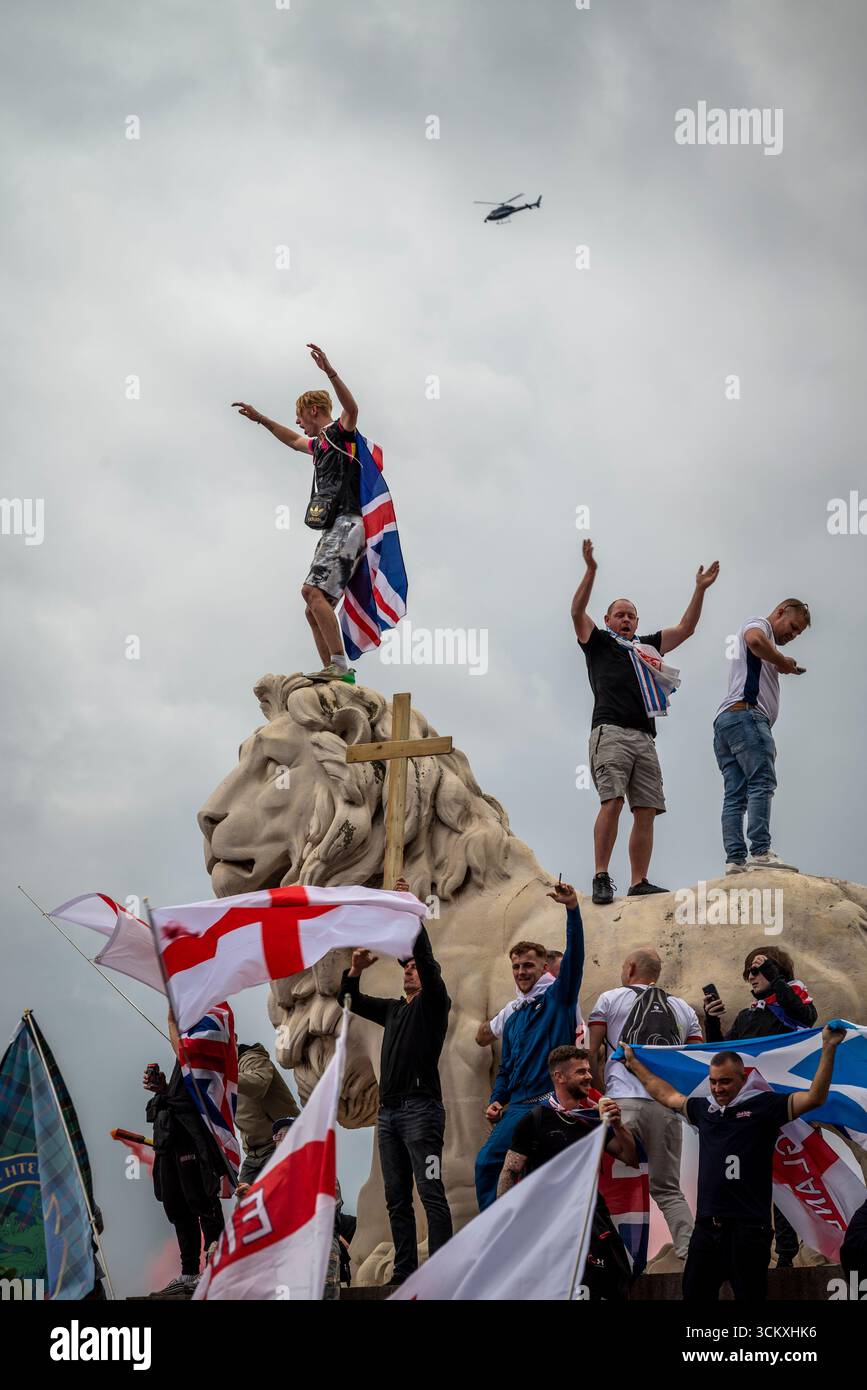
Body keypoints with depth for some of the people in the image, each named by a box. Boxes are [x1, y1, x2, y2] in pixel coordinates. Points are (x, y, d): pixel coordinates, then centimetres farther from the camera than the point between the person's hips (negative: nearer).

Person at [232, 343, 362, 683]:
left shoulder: (340, 432, -1)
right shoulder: (319, 443, 27)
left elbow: (351, 409, -24)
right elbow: (293, 441, 49)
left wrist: (329, 371, -36)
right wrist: (260, 419, 52)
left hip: (346, 524, -10)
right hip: (333, 529, 10)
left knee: (316, 593, -23)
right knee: (314, 609, 6)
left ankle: (340, 665, -29)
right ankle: (335, 671, 6)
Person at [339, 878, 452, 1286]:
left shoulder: (433, 1003, 2)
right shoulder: (393, 1009, 23)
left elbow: (426, 958, -12)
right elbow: (352, 1001, 26)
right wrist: (356, 970, 7)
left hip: (420, 1108, -8)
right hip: (389, 1111, 8)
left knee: (431, 1193, -13)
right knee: (396, 1198, 7)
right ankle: (405, 1271, 9)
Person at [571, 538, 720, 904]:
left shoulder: (648, 646, 29)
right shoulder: (598, 642, 16)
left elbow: (685, 628, 28)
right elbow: (577, 612, 0)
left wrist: (700, 589, 19)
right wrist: (591, 571, -10)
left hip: (644, 737, 6)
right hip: (610, 732, -5)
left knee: (646, 811, -3)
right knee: (612, 802, -20)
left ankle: (639, 883, -3)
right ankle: (601, 877, -21)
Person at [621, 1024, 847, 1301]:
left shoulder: (763, 1105, -2)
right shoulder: (704, 1108, 14)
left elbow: (815, 1098, -10)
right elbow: (666, 1095, 32)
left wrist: (828, 1049, -18)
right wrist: (634, 1063, 40)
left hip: (748, 1227, -6)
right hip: (706, 1226, 6)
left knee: (749, 1297, -3)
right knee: (694, 1296, 9)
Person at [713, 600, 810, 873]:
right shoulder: (758, 624, 6)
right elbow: (755, 639, -18)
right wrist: (782, 661, -7)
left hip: (725, 720, 10)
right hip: (745, 713, -10)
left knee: (735, 795, -1)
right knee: (762, 784, -16)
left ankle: (735, 860, -9)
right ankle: (761, 852, -26)